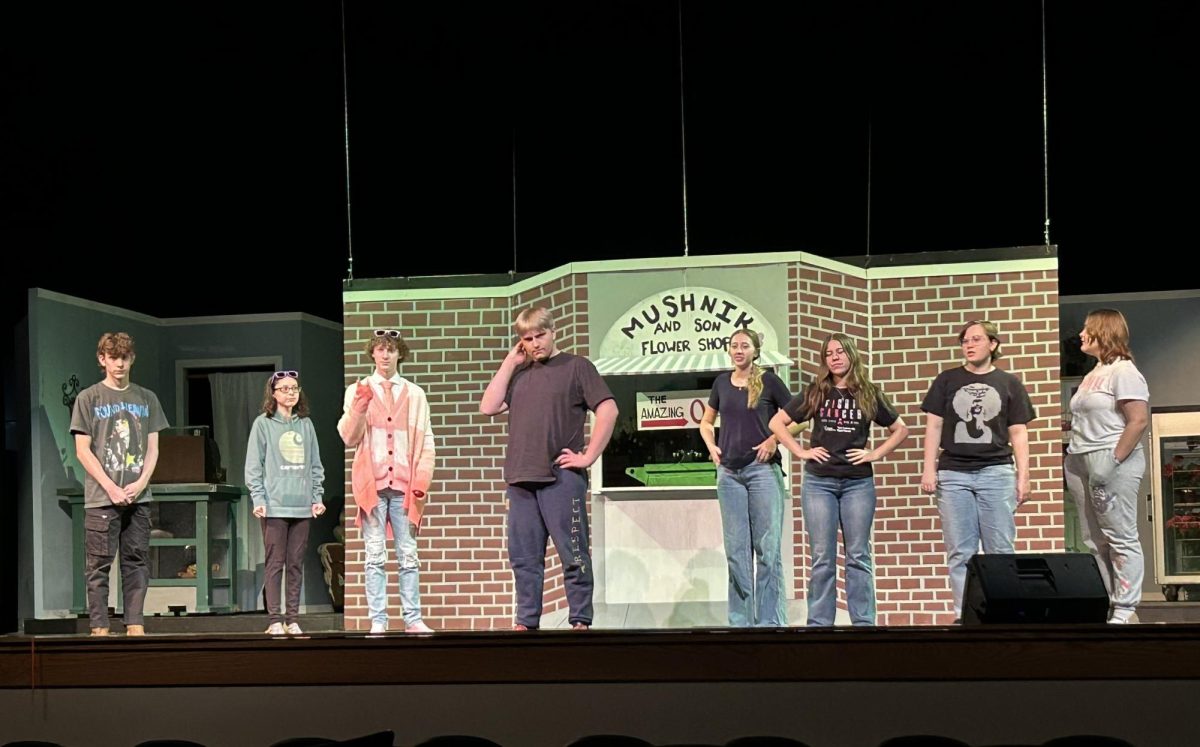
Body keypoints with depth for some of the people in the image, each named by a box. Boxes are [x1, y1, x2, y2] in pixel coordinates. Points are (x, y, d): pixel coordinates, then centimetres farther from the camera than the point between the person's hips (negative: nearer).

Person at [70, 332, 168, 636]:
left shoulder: (147, 398, 12)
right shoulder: (89, 398, 2)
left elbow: (152, 448, 11)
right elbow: (82, 451, -2)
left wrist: (141, 483, -6)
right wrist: (111, 487, -11)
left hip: (138, 496, 3)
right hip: (101, 497, -3)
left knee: (137, 561, 4)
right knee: (99, 564, -3)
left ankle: (135, 625, 7)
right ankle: (99, 628, 0)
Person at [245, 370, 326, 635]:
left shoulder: (305, 424, 13)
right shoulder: (263, 424, 1)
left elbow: (315, 465, 14)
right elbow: (253, 466, -3)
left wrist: (317, 497, 7)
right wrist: (258, 499, -10)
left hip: (302, 506, 4)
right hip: (275, 506, -4)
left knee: (296, 565, 6)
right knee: (275, 563, -3)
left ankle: (292, 619, 10)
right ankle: (275, 620, 0)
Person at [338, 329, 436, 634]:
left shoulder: (415, 394, 13)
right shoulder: (358, 391, 11)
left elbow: (426, 442, 11)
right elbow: (349, 437, 1)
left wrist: (422, 479, -1)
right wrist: (360, 406, -13)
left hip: (404, 484, 1)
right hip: (372, 483, -1)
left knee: (409, 555, 0)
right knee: (375, 556, -2)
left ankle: (413, 620, 1)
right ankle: (378, 622, -2)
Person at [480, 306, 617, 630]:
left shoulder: (575, 366, 2)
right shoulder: (519, 373, 17)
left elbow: (608, 410, -6)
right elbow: (488, 407, 6)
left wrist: (589, 456, -10)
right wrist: (510, 362, 4)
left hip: (562, 478, -5)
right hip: (520, 479, 5)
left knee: (573, 554, -2)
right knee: (523, 556, 7)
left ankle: (580, 622, 3)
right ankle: (525, 622, 13)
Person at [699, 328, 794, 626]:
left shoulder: (769, 381, -1)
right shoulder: (722, 382, 11)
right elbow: (706, 421, 23)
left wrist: (774, 439, -11)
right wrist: (711, 446, 6)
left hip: (763, 469, -4)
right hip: (729, 472, 4)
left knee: (768, 548, -5)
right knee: (736, 550, 6)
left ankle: (771, 621, -1)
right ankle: (740, 621, 11)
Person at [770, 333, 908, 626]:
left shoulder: (869, 395, 6)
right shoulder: (815, 393, 6)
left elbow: (900, 430, 13)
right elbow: (777, 423, 8)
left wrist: (875, 454, 1)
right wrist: (800, 451, -2)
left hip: (858, 483, 0)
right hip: (818, 482, 0)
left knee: (858, 556, 2)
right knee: (822, 558, 1)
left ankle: (863, 622, 6)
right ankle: (819, 623, 4)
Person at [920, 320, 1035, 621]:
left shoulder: (1009, 384, 9)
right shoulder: (947, 380, 11)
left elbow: (1018, 433, 8)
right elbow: (934, 427, 9)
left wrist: (1023, 476, 2)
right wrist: (929, 469, 1)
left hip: (996, 472, -1)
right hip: (953, 474, 1)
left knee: (1000, 550, -1)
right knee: (960, 552, 1)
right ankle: (964, 614, 4)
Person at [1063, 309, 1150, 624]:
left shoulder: (1123, 371, -8)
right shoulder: (1093, 374, 18)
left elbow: (1139, 420, -17)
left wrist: (1112, 461, -19)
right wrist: (1072, 460, 13)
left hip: (1112, 461, -9)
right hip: (1083, 463, 9)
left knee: (1121, 538, -5)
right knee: (1094, 541, 9)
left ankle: (1125, 611, -3)